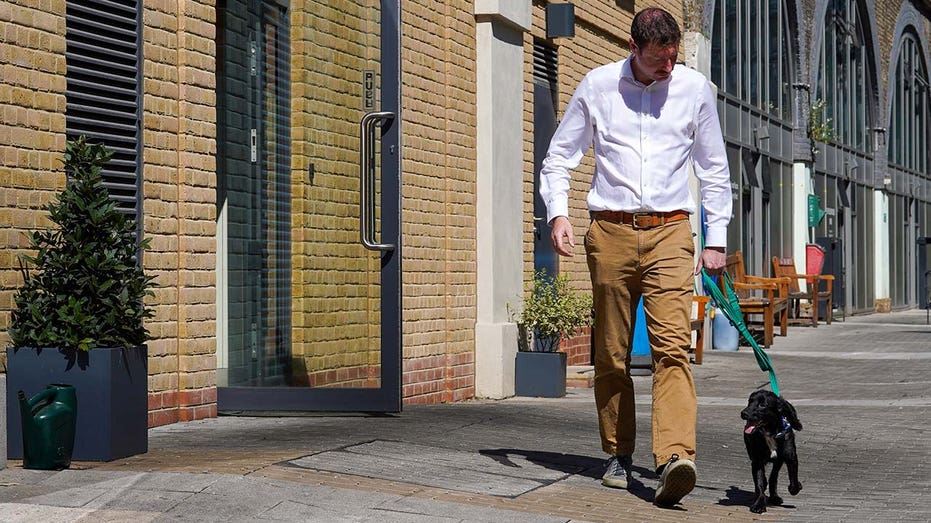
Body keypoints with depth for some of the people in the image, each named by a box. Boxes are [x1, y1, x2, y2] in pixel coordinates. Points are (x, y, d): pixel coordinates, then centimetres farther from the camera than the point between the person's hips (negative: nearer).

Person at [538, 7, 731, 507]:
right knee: (611, 353, 5)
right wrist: (558, 212, -3)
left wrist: (716, 239, 11)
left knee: (672, 346, -15)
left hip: (670, 232, -1)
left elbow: (715, 169, 15)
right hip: (611, 230, 1)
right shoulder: (597, 85, 5)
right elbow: (559, 156, 13)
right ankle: (618, 456, 18)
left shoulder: (694, 88, 7)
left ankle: (675, 458, -27)